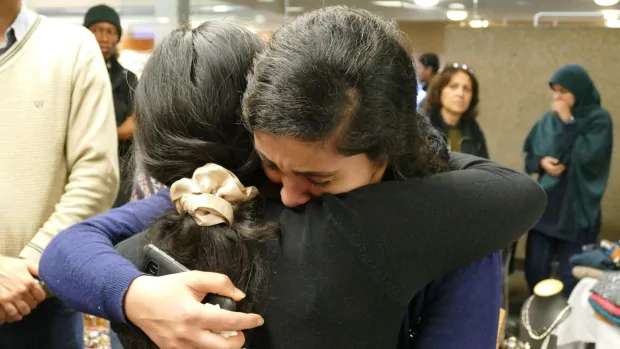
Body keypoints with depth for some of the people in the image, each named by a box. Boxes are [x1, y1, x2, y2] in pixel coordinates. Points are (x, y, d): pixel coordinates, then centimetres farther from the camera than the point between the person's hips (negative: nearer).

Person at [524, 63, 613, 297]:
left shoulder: (599, 119, -7)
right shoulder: (549, 118, 6)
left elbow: (587, 156, -21)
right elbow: (529, 152, 12)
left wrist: (567, 122, -17)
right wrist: (541, 162, -10)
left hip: (577, 211, -4)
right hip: (545, 206, 5)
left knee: (572, 278, 1)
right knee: (534, 270, 10)